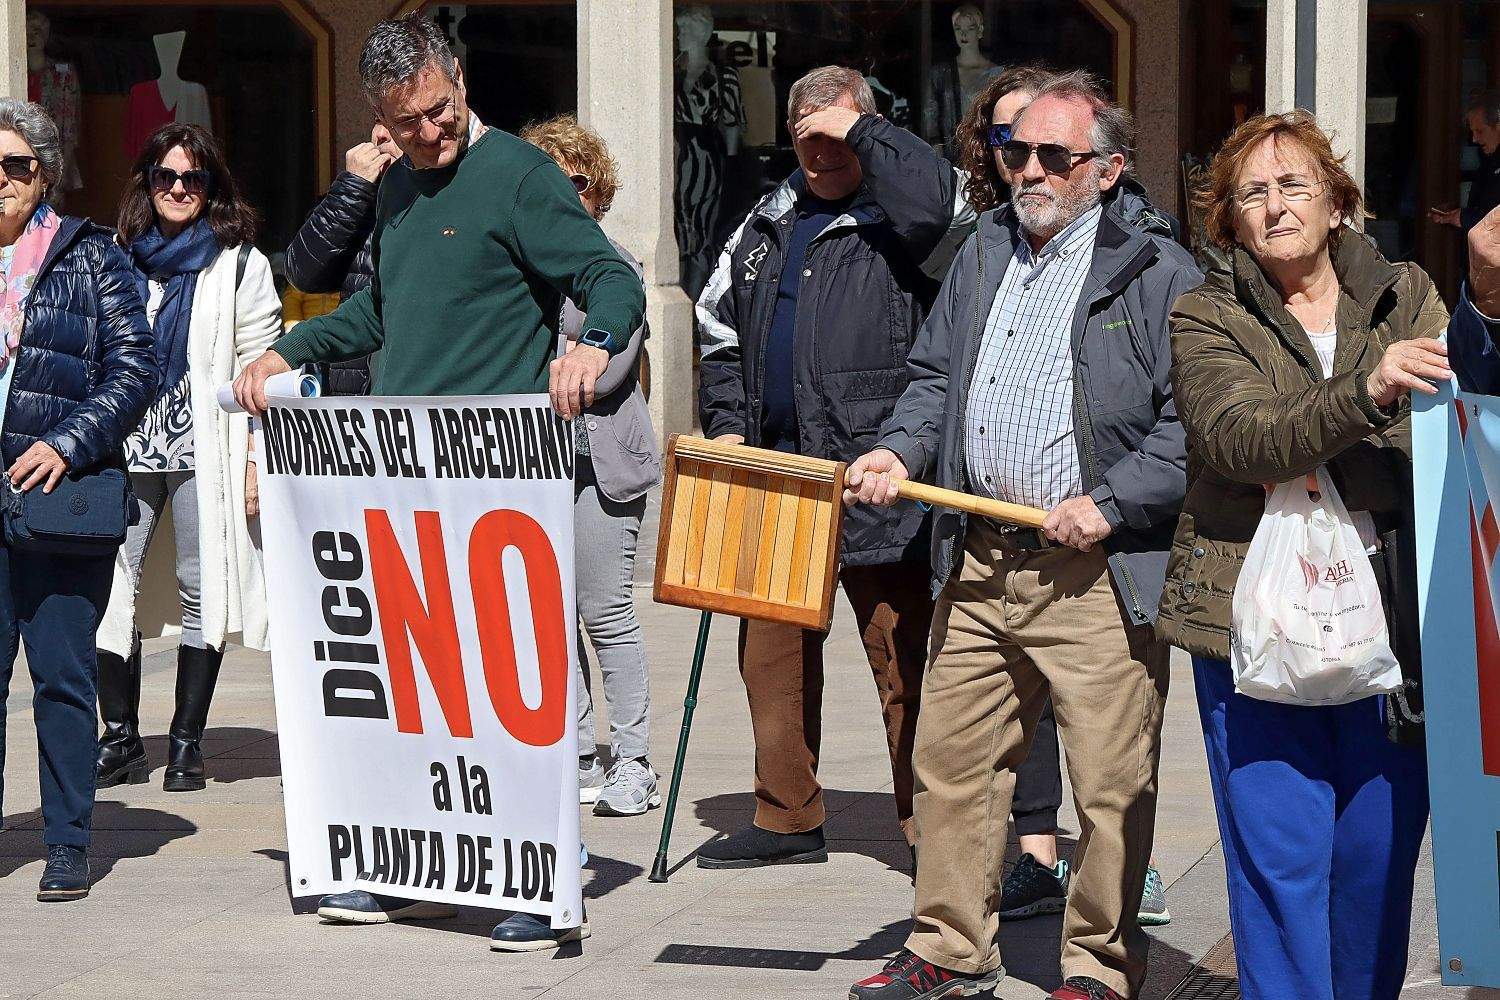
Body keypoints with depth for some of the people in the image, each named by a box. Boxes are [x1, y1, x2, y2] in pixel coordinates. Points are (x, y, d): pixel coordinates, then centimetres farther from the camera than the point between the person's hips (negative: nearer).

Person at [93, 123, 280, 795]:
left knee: (201, 589, -2)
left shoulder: (238, 262, 4)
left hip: (204, 452, -3)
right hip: (125, 449, 3)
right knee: (108, 584, -6)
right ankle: (121, 738, 1)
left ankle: (186, 742, 4)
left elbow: (261, 364, 0)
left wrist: (258, 458, -7)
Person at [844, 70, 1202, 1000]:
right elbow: (938, 375, 24)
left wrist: (1111, 504, -15)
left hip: (1099, 574, -6)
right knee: (949, 760, 10)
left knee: (1111, 785, -1)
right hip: (980, 568, 6)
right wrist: (902, 450, 5)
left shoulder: (1160, 276, -4)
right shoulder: (984, 254, 16)